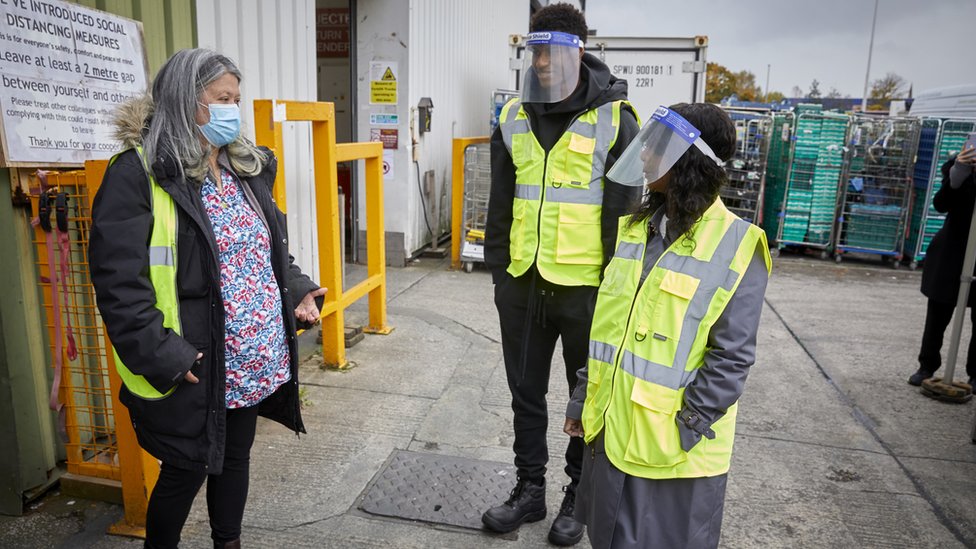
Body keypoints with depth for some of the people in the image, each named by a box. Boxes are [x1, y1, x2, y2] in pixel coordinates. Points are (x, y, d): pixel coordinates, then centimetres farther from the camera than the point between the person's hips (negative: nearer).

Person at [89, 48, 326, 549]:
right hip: (191, 371, -7)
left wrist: (297, 291, 5)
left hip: (253, 361, 7)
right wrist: (162, 356, -21)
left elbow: (271, 249, 19)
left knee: (235, 457, 21)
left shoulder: (248, 166, 10)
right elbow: (118, 281, -18)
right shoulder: (137, 175, -15)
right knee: (187, 470, 11)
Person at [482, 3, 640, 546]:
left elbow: (624, 209, -8)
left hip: (585, 285, -4)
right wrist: (499, 270, 8)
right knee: (526, 390, 15)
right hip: (524, 282, 5)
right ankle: (530, 488, 34)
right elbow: (500, 203, 10)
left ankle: (579, 496, 32)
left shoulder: (614, 117, -7)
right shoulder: (514, 117, 6)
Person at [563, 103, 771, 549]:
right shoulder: (635, 228, 5)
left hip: (671, 446, -6)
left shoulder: (735, 247, -15)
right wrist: (582, 398, 10)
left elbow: (731, 357, -15)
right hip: (610, 428, 6)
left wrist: (684, 431, -16)